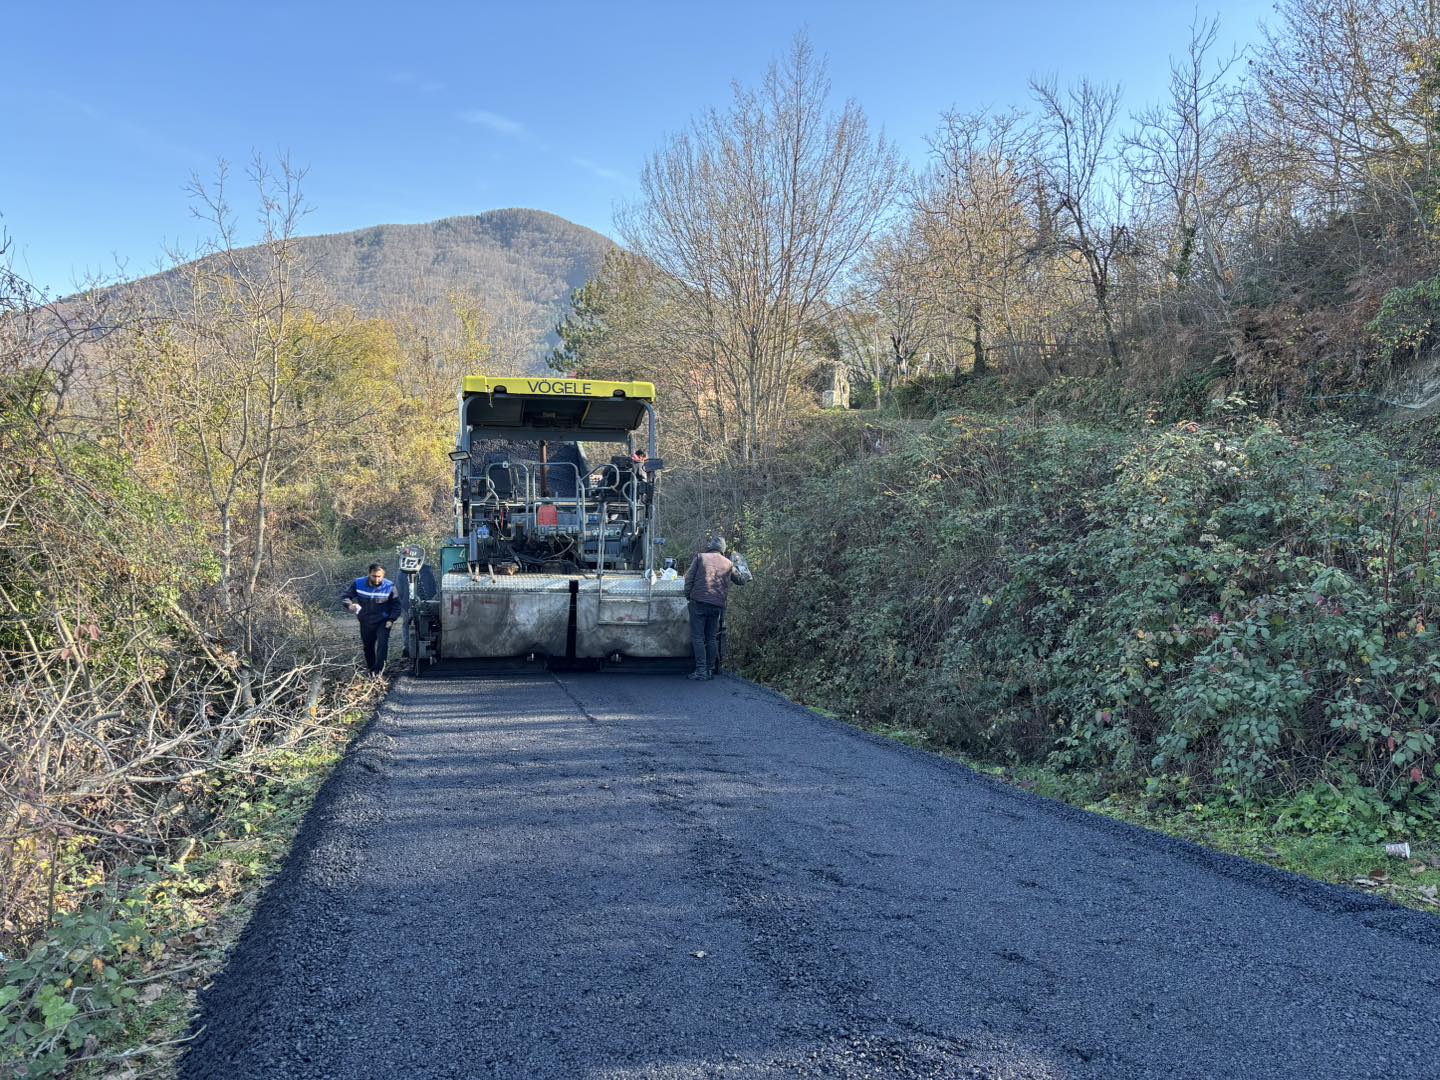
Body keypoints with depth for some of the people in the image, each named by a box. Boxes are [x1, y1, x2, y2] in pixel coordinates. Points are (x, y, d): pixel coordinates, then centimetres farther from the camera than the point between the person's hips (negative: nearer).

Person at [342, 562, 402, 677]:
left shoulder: (390, 586, -17)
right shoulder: (358, 584, -14)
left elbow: (396, 605, -5)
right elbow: (345, 596, -5)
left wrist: (391, 619, -16)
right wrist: (350, 605, -28)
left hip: (383, 622, -3)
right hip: (365, 621, 3)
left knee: (382, 644, -20)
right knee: (368, 646, 17)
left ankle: (378, 669, -15)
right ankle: (370, 667, 37)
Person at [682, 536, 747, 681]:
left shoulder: (700, 557, 5)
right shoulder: (728, 564, 13)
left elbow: (689, 578, -1)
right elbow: (741, 580, 26)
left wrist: (688, 596, 8)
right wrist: (743, 573, 48)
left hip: (699, 602, -3)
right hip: (717, 605, 3)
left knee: (698, 637, -1)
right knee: (712, 638, 12)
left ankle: (701, 671, -7)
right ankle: (710, 670, 13)